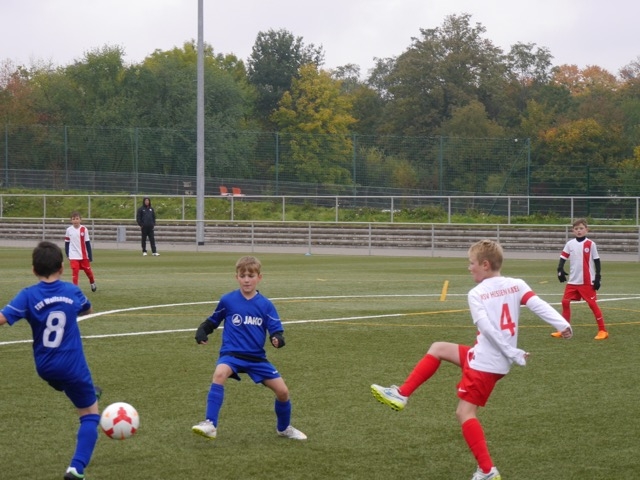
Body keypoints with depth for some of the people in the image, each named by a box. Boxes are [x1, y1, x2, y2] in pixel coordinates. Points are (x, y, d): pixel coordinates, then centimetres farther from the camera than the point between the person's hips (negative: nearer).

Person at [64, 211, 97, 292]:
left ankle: (92, 282, 41)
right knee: (75, 272, -10)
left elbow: (87, 243, -3)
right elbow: (67, 242, 9)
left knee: (88, 270, 14)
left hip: (84, 255, 0)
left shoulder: (84, 229, -6)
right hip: (73, 256, 0)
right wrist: (67, 254, 12)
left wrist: (90, 256, -3)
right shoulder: (69, 230, -3)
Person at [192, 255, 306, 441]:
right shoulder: (227, 300, -1)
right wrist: (202, 331, -5)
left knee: (282, 390, -2)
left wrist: (278, 339, -24)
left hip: (257, 357, 2)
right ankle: (210, 425, -34)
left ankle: (284, 428, 28)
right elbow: (213, 320, 14)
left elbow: (276, 330, -1)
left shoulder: (265, 305, 1)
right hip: (232, 354, -2)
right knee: (220, 373, -35)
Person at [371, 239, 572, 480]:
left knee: (465, 412, 0)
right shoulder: (517, 285, 2)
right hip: (496, 361, 8)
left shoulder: (476, 294, -11)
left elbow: (486, 327, -21)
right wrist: (563, 325, -21)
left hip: (485, 363, -8)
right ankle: (401, 395, 20)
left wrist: (513, 354, -18)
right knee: (438, 348, 19)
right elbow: (539, 305, -12)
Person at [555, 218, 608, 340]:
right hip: (573, 281, 4)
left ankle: (602, 331, 3)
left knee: (592, 304, -3)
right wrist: (560, 270, -12)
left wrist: (598, 277, -5)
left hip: (587, 281, -4)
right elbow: (563, 257, 5)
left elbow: (596, 261, -1)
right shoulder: (570, 244, 3)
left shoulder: (590, 244, -5)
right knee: (565, 302, 3)